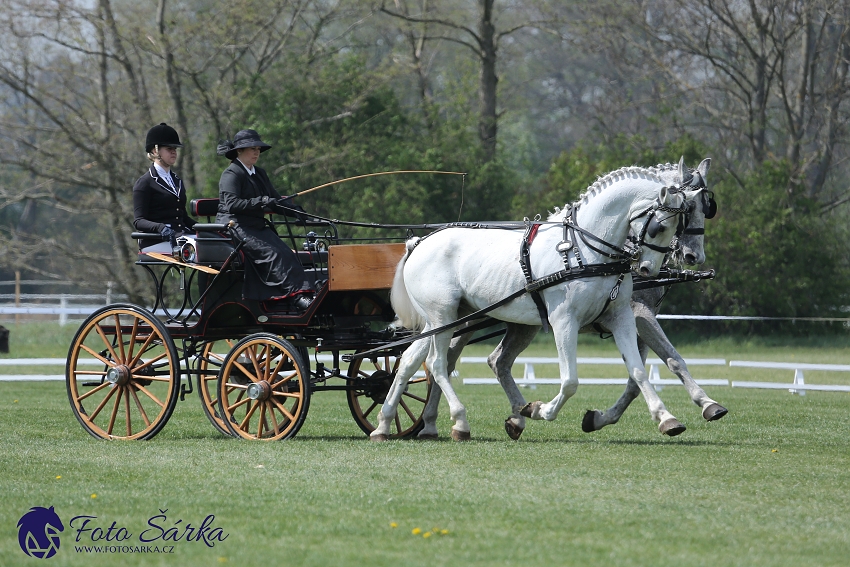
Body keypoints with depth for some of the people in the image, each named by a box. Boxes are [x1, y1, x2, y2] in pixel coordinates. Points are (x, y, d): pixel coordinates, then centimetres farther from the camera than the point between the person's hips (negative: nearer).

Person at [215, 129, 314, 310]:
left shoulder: (259, 174, 22)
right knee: (272, 253, -27)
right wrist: (261, 202, -27)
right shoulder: (231, 174, -4)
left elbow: (275, 199, 20)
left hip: (258, 227, 7)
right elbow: (232, 204, -18)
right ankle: (296, 296, -35)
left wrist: (295, 210, 2)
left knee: (285, 253, -18)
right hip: (235, 227, -7)